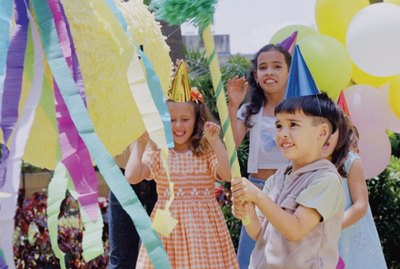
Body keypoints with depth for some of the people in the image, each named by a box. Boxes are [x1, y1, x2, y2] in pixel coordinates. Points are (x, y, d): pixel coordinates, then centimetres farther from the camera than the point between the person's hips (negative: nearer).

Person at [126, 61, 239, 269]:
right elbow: (131, 177, -10)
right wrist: (140, 144, -10)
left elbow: (227, 175, -16)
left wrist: (215, 141, -20)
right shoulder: (157, 154, 2)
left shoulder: (207, 152, 1)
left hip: (202, 225, 0)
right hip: (167, 224, 1)